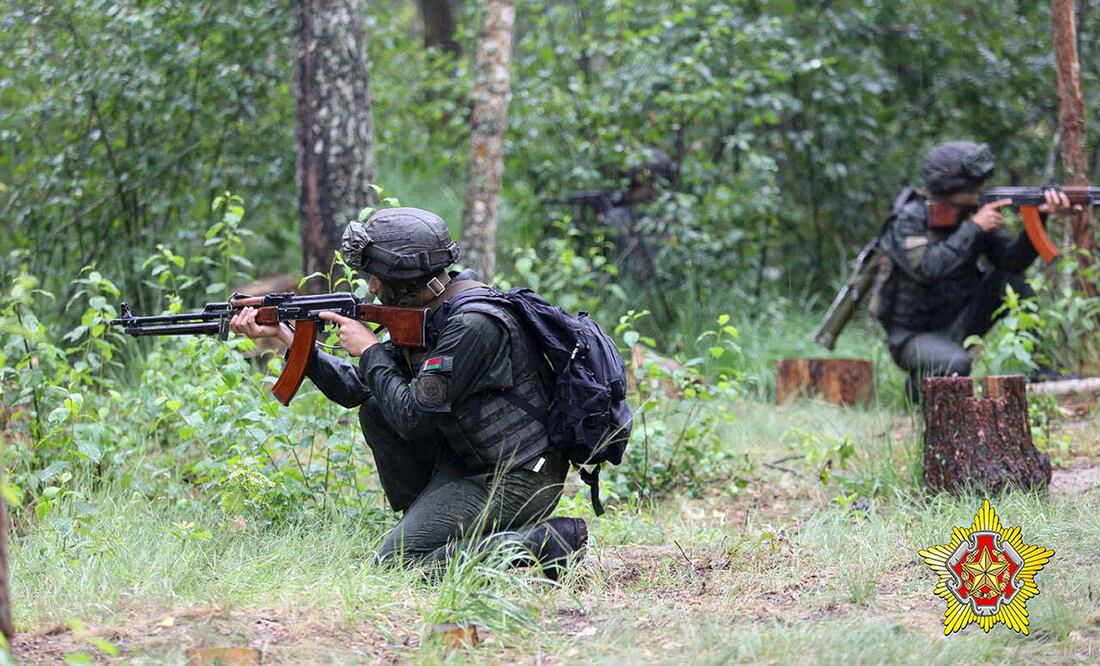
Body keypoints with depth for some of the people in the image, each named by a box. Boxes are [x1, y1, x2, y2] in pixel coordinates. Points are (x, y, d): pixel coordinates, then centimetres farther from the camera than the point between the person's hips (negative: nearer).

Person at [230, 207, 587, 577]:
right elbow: (354, 388, 13)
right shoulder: (426, 314, 7)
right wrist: (281, 334, 9)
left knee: (394, 561, -13)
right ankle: (423, 529, 10)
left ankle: (544, 543, -13)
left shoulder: (472, 325, -23)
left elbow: (412, 418, -21)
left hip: (515, 482, -9)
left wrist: (370, 350, -8)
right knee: (376, 409, 7)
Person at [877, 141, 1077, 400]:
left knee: (1010, 280, -13)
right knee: (957, 364, -35)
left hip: (958, 327, 6)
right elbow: (928, 268, -32)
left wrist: (1039, 217, -23)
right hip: (914, 337, -6)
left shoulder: (972, 213, 0)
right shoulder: (909, 218, -16)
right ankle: (919, 385, -1)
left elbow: (1014, 259, -8)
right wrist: (974, 227, -26)